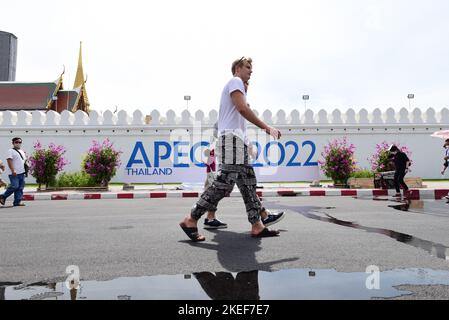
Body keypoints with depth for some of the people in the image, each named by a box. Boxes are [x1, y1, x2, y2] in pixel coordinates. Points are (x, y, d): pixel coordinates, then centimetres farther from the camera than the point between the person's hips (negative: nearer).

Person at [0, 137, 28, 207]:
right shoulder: (11, 151, -3)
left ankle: (17, 201, 7)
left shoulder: (22, 151, 20)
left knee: (20, 188, 4)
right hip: (14, 174, -7)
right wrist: (13, 170, -23)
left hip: (22, 173, 7)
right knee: (14, 186, -13)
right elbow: (9, 161, -13)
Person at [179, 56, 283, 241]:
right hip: (232, 138, -11)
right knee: (224, 183, -16)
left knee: (248, 183, 5)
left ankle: (257, 226, 6)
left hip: (238, 140, 11)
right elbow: (242, 108, -16)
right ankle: (191, 220, -11)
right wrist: (267, 128, -16)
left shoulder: (237, 85, 31)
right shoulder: (235, 81, 1)